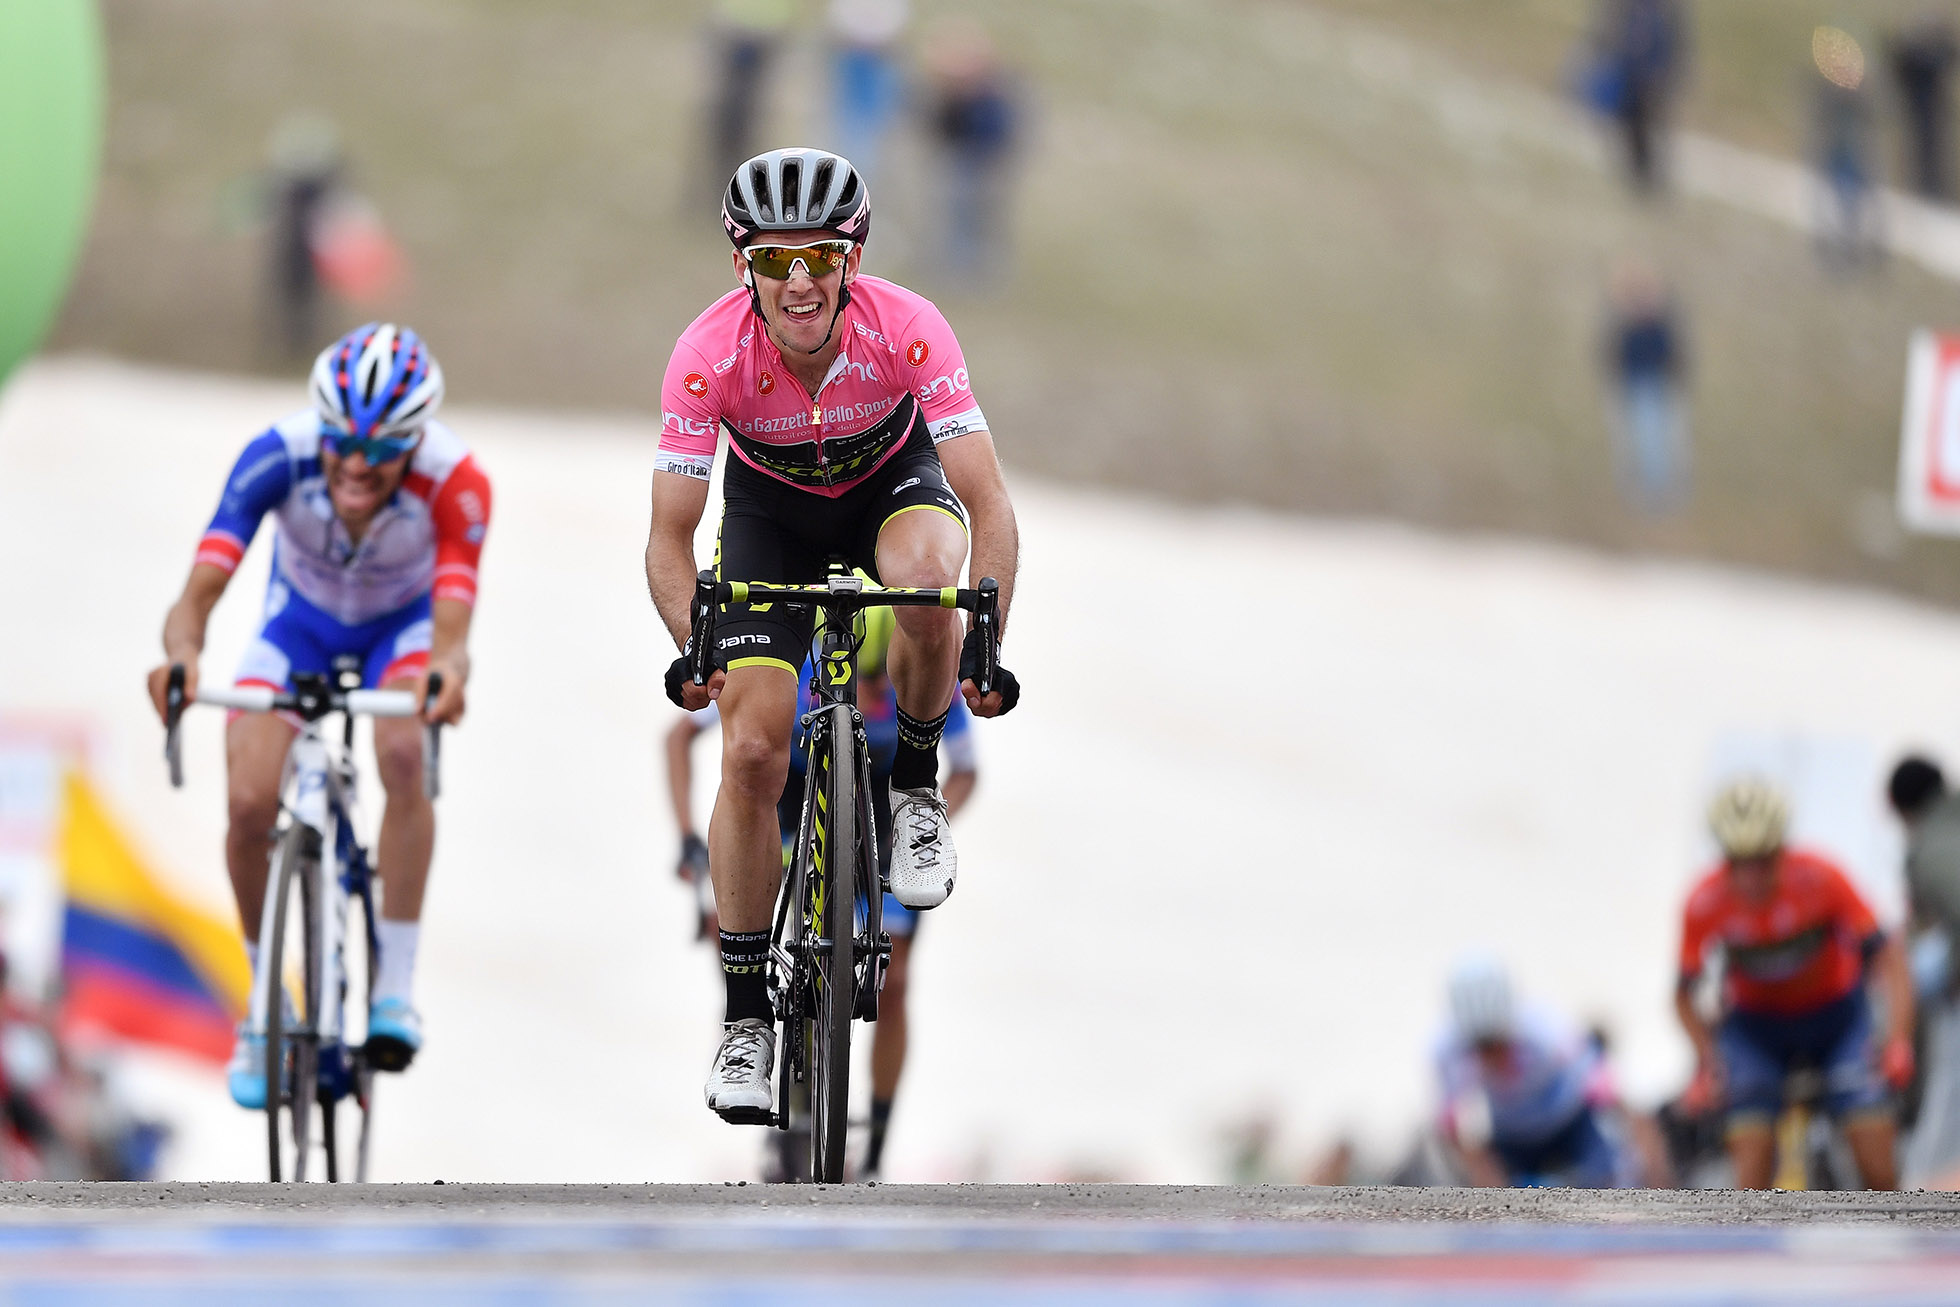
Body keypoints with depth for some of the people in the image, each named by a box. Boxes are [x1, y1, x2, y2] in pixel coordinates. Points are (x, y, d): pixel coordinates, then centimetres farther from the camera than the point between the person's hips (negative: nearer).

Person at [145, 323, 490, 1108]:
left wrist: (447, 675, -67)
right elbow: (199, 592, -39)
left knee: (404, 755, -32)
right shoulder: (279, 457, -34)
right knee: (251, 805, -18)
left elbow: (451, 630, -43)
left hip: (402, 624, -1)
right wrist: (182, 653, -62)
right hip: (302, 619, 1)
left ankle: (395, 991, -22)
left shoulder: (454, 483, -36)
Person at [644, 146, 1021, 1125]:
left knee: (925, 575, -37)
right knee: (751, 751, -12)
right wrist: (694, 650, -44)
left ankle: (916, 787, -9)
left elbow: (988, 509, -33)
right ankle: (746, 1016, 2)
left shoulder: (907, 331, -33)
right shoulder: (709, 354, -32)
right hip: (771, 506, 1)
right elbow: (670, 538, -26)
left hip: (892, 481, -1)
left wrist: (986, 647, -46)